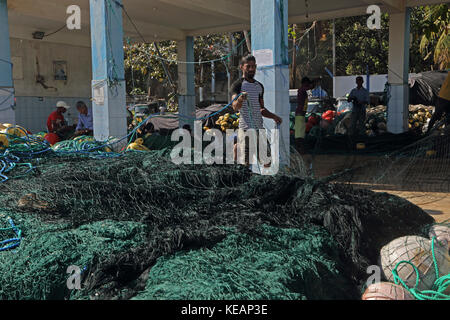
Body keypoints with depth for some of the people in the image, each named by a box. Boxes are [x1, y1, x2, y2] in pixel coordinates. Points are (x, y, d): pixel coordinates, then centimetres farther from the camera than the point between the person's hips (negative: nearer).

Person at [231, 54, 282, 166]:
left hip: (260, 128, 6)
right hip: (246, 129, -6)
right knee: (246, 163, -7)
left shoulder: (260, 86, 18)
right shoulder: (238, 85, -4)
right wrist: (240, 100, -40)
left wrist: (273, 116, 10)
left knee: (266, 163, 6)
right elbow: (235, 107, -19)